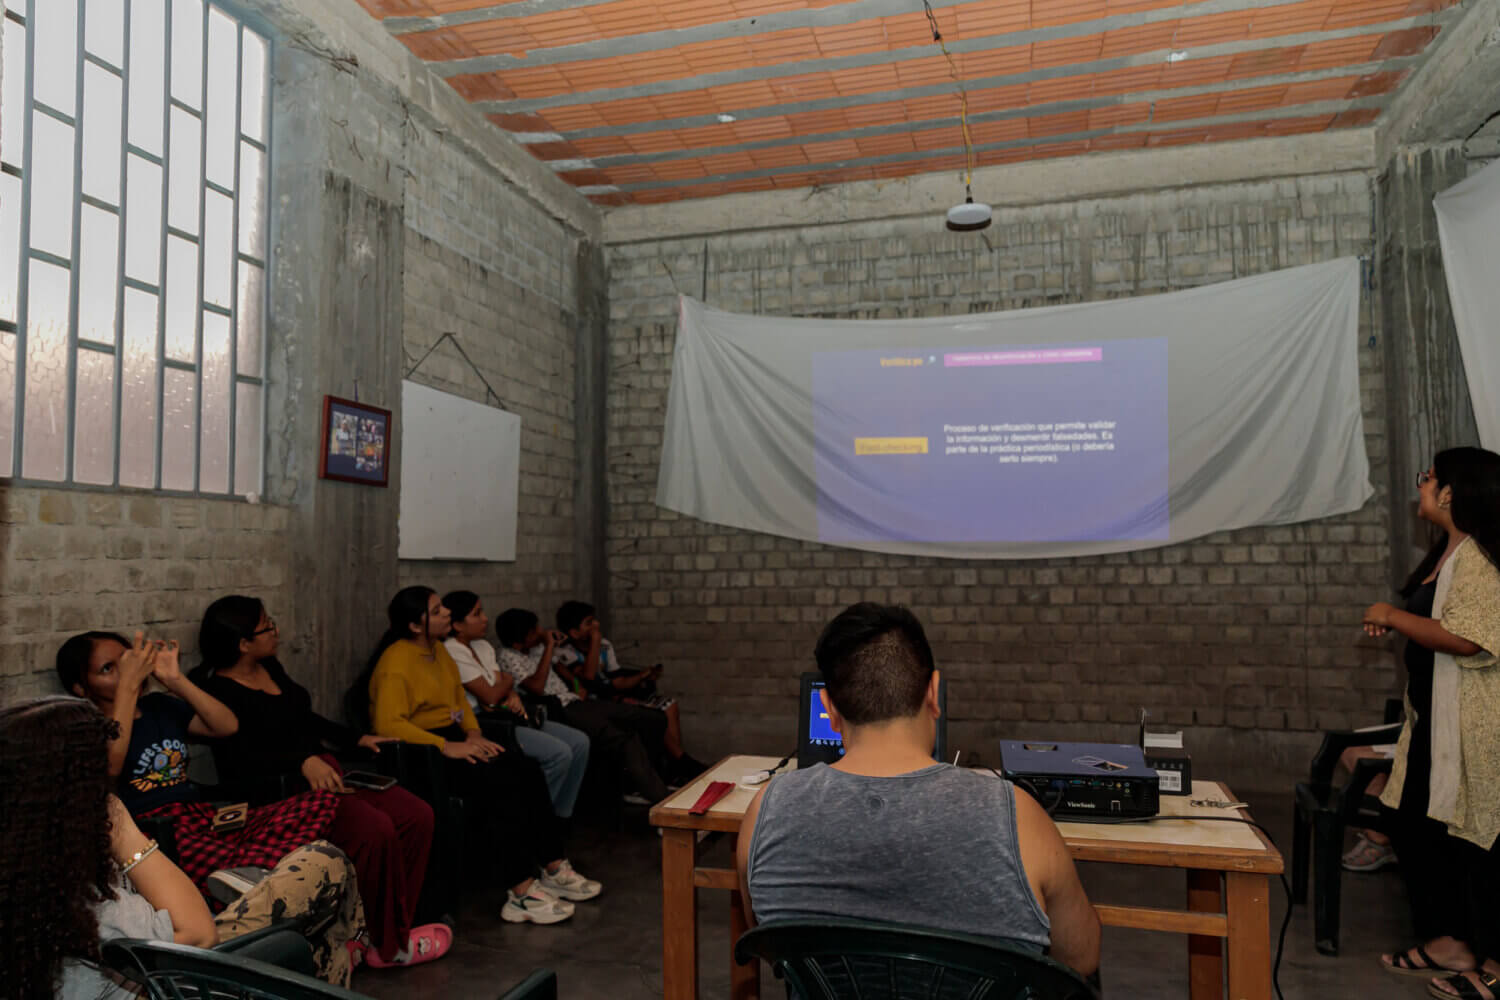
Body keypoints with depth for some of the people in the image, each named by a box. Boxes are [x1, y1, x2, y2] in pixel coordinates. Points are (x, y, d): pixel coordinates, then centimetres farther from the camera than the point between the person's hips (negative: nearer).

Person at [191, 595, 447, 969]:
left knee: (418, 817, -11)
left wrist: (358, 739, 22)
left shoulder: (270, 666, 15)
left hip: (322, 769, 9)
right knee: (376, 830, -30)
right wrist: (303, 762, -32)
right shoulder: (217, 690, -10)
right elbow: (238, 758, -21)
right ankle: (391, 947, -13)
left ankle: (393, 929, -4)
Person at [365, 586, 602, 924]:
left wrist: (474, 734, 3)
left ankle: (553, 869, -3)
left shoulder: (438, 650, 13)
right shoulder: (396, 662, -15)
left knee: (529, 772, -10)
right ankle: (521, 893, -24)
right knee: (503, 783, -27)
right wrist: (447, 747, -28)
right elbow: (388, 724, -26)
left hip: (451, 740, 9)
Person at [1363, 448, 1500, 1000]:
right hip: (1433, 719, 10)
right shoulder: (1446, 554, 13)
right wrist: (1395, 622, 9)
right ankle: (1450, 941, 28)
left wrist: (1393, 616, -18)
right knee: (1408, 822, 14)